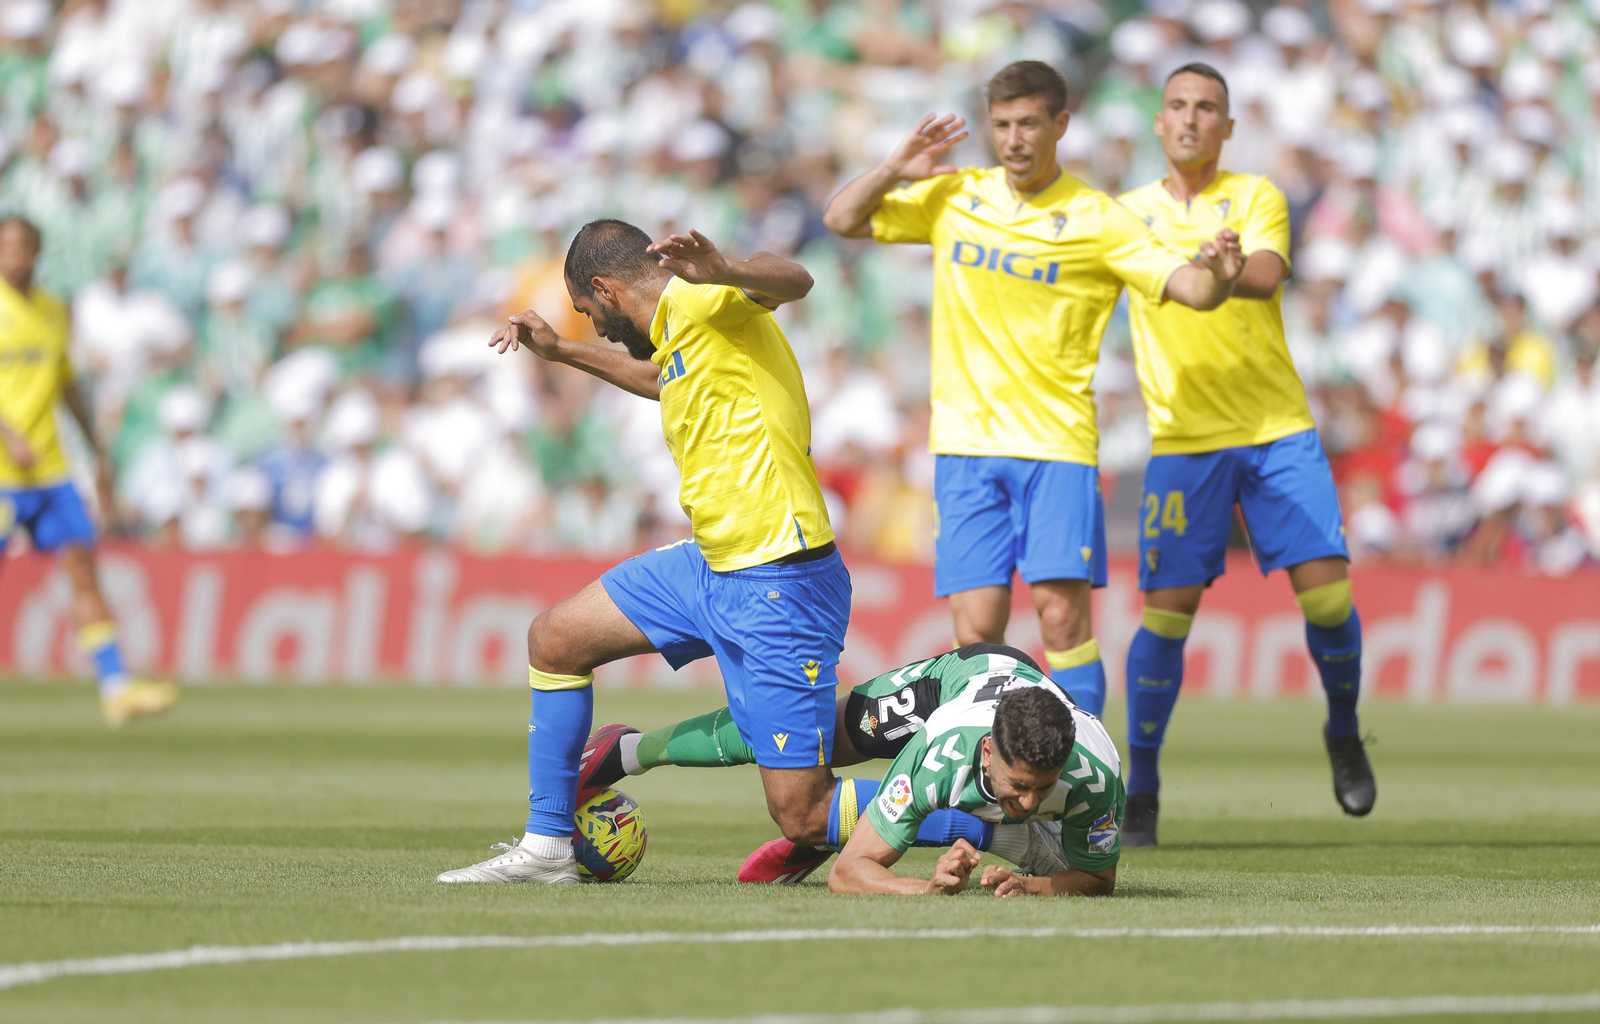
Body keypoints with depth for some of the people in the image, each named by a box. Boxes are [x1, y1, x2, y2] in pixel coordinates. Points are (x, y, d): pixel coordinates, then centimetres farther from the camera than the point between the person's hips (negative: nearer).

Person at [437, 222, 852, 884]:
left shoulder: (696, 302, -13)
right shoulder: (678, 332, 16)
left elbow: (794, 281, -33)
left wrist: (723, 274, -54)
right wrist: (561, 352, 48)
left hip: (779, 586, -10)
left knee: (802, 818, -12)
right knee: (555, 638, 18)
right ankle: (547, 848, 26)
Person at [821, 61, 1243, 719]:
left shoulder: (1097, 220, -1)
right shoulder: (953, 197, 9)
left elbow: (1188, 288, -8)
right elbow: (842, 220, 15)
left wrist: (1216, 275, -31)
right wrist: (895, 170, -2)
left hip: (1055, 442, -3)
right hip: (966, 442, 3)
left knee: (1061, 609, -13)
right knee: (977, 626, -3)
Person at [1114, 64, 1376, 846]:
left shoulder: (1255, 197, 4)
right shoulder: (1130, 213, 9)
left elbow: (1265, 275, -15)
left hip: (1279, 429, 0)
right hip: (1183, 443, 0)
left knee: (1327, 592, -8)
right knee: (1166, 614, -6)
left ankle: (1343, 735, 19)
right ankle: (1140, 790, 4)